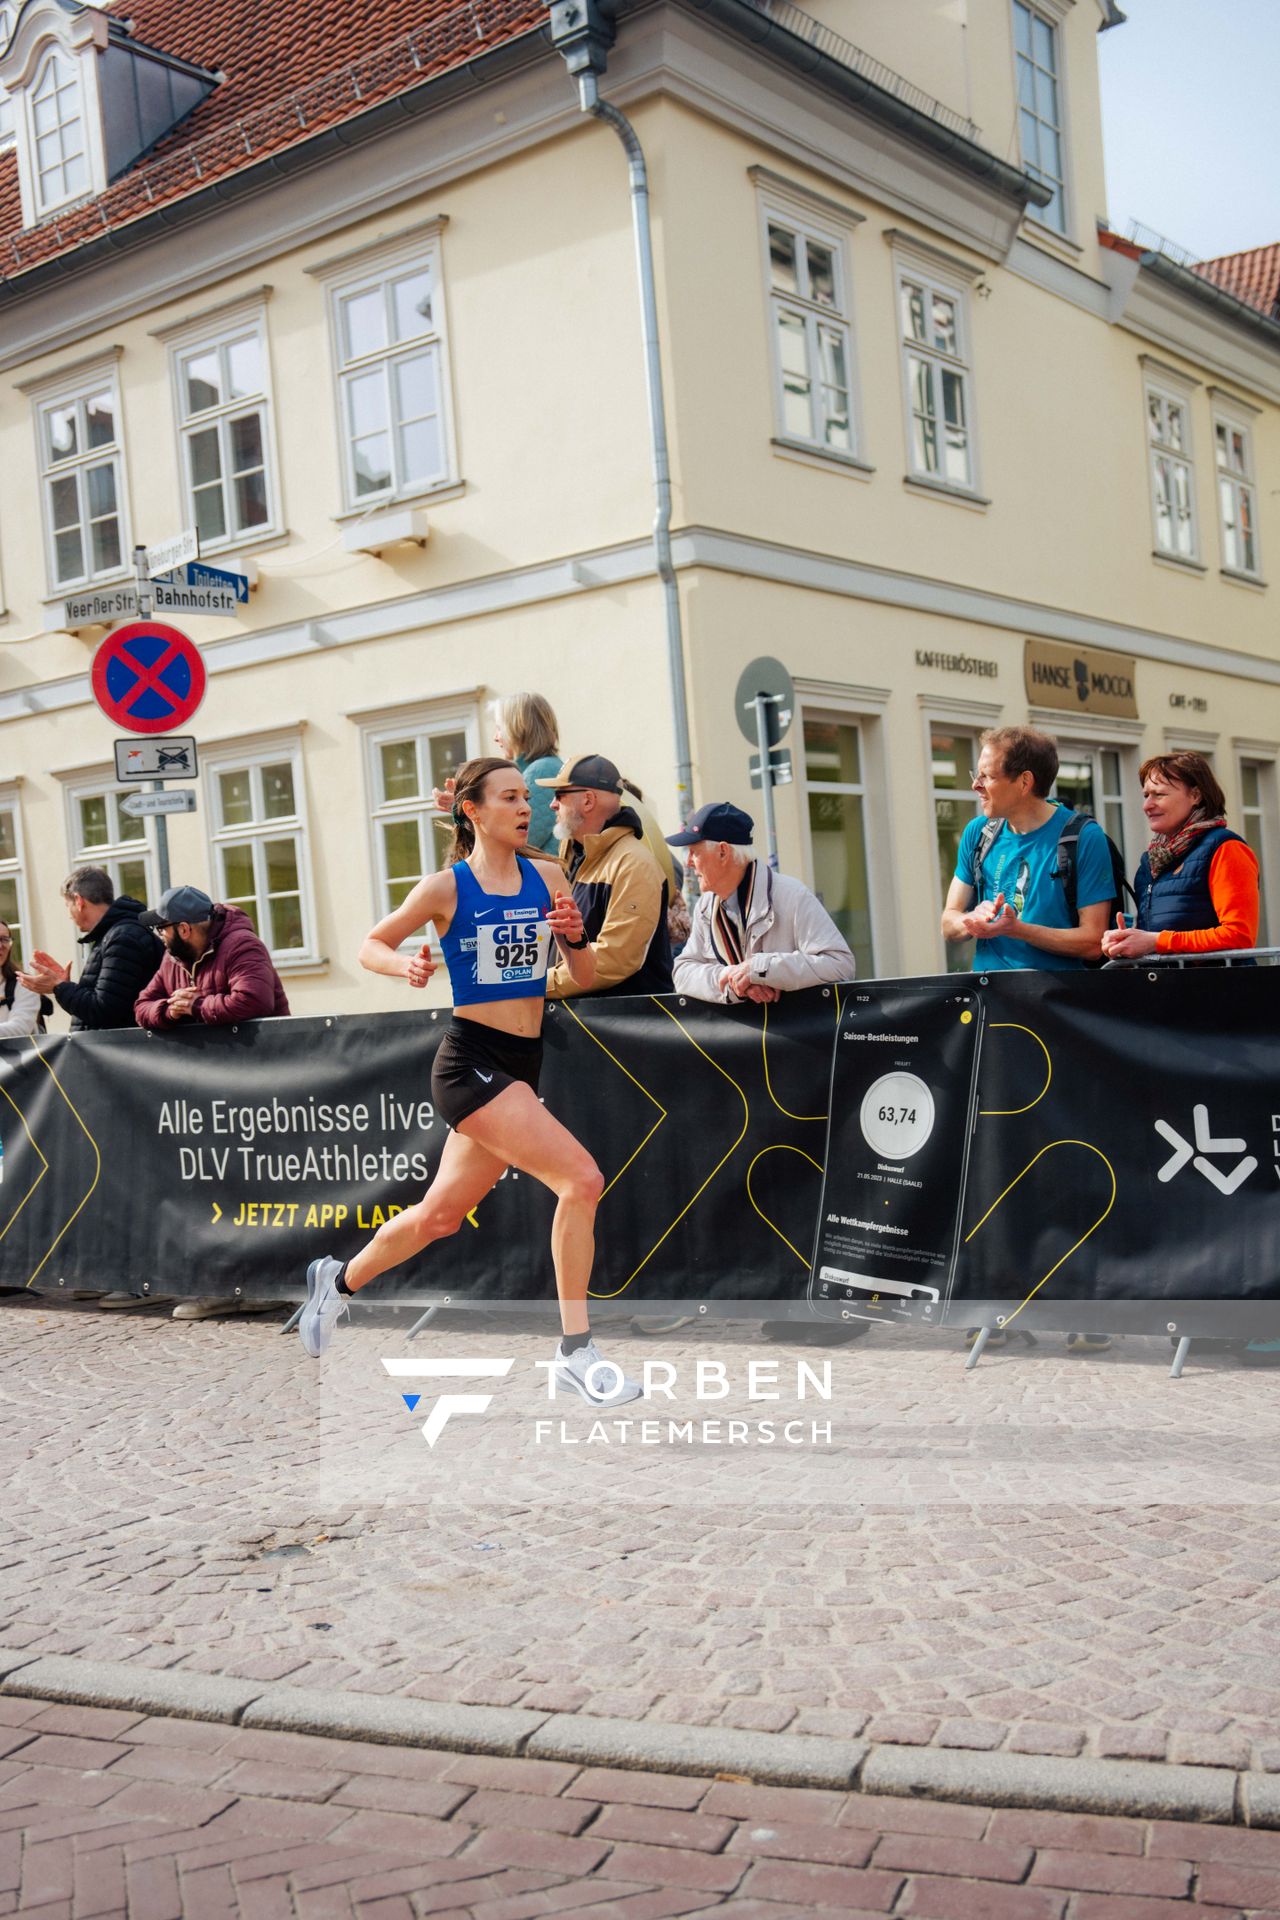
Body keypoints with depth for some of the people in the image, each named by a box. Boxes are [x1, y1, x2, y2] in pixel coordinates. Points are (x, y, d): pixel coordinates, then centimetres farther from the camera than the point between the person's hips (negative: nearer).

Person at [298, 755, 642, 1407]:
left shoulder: (547, 877, 7)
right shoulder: (445, 888, -6)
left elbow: (584, 978, 10)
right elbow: (371, 946, 4)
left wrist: (576, 937, -10)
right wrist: (404, 965, -16)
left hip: (521, 1065, 7)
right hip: (471, 1060, -6)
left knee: (440, 1216, 18)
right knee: (582, 1179, -20)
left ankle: (338, 1280, 44)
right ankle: (576, 1353, -10)